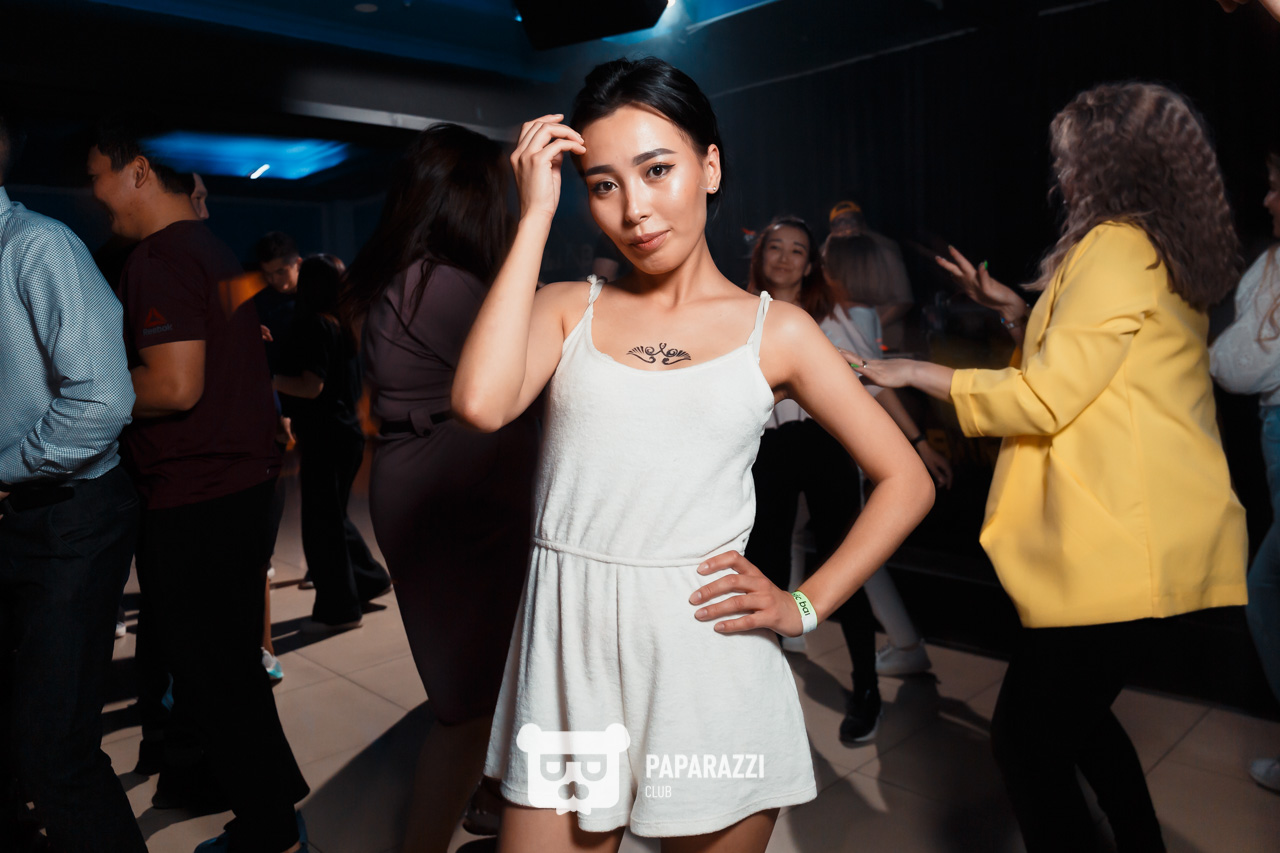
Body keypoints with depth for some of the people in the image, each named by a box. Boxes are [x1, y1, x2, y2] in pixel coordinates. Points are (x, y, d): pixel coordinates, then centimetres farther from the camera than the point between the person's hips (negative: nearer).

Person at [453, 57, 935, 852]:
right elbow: (481, 403, -16)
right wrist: (535, 216, -8)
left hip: (706, 652, 0)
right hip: (569, 646, 1)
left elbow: (907, 481, 7)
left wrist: (805, 605, -3)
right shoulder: (567, 309, 5)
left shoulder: (775, 329, 3)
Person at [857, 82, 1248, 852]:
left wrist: (918, 373, -9)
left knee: (1027, 738, -4)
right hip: (1137, 538, 10)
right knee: (1071, 714, 24)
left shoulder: (1117, 247, -13)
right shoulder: (1165, 256, 16)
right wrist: (1017, 311, 18)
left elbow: (1042, 400, -17)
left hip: (1121, 550, -10)